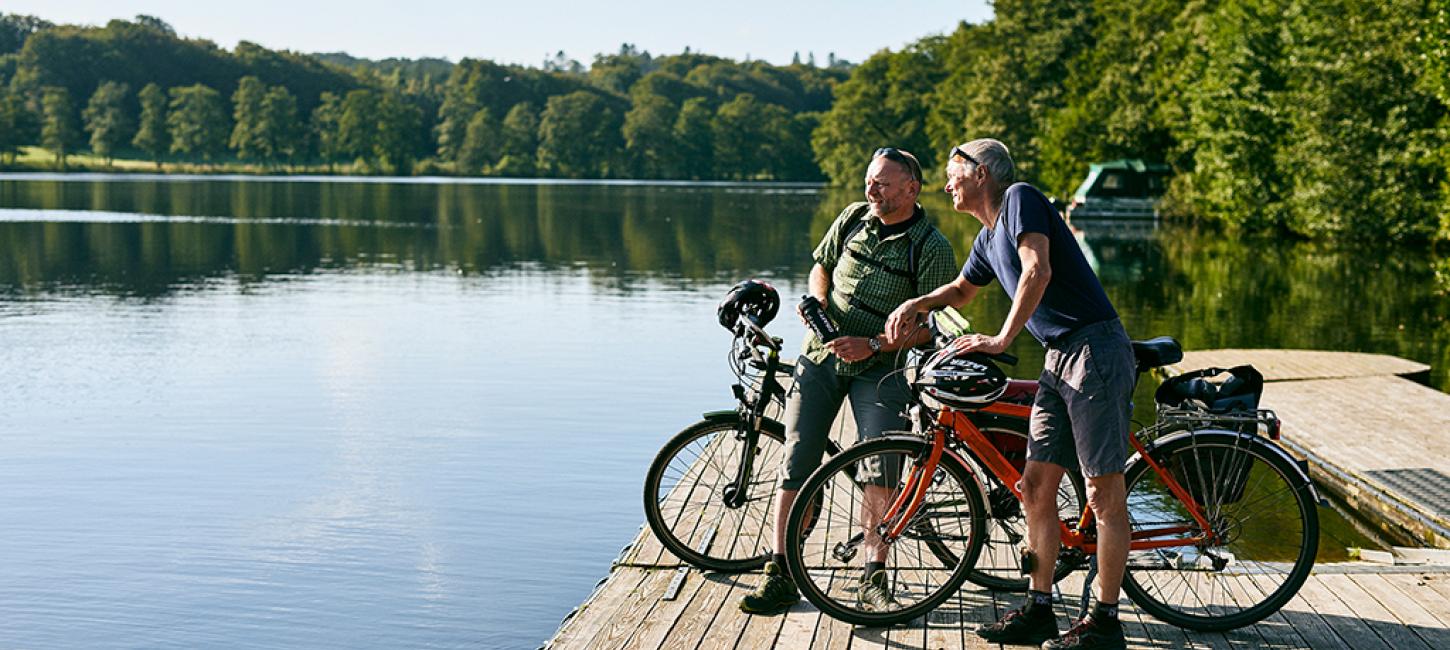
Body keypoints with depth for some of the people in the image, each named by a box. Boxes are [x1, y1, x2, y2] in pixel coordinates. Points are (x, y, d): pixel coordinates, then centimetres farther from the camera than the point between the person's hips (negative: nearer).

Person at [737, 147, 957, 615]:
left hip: (877, 368, -4)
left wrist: (872, 345, -22)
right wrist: (818, 299, -2)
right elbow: (821, 265, 19)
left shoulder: (933, 248, -9)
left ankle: (873, 579, -2)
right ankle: (779, 576, 2)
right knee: (797, 464, -2)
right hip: (821, 355, 4)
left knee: (879, 471, -16)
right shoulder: (853, 218, 5)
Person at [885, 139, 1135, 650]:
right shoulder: (988, 238, 19)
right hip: (1059, 360, 10)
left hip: (1095, 353, -10)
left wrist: (1002, 339, -19)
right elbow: (963, 289, 38)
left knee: (1104, 495, -4)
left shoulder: (1020, 198, -7)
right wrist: (914, 305, 20)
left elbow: (1038, 271, -21)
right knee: (1036, 486, 8)